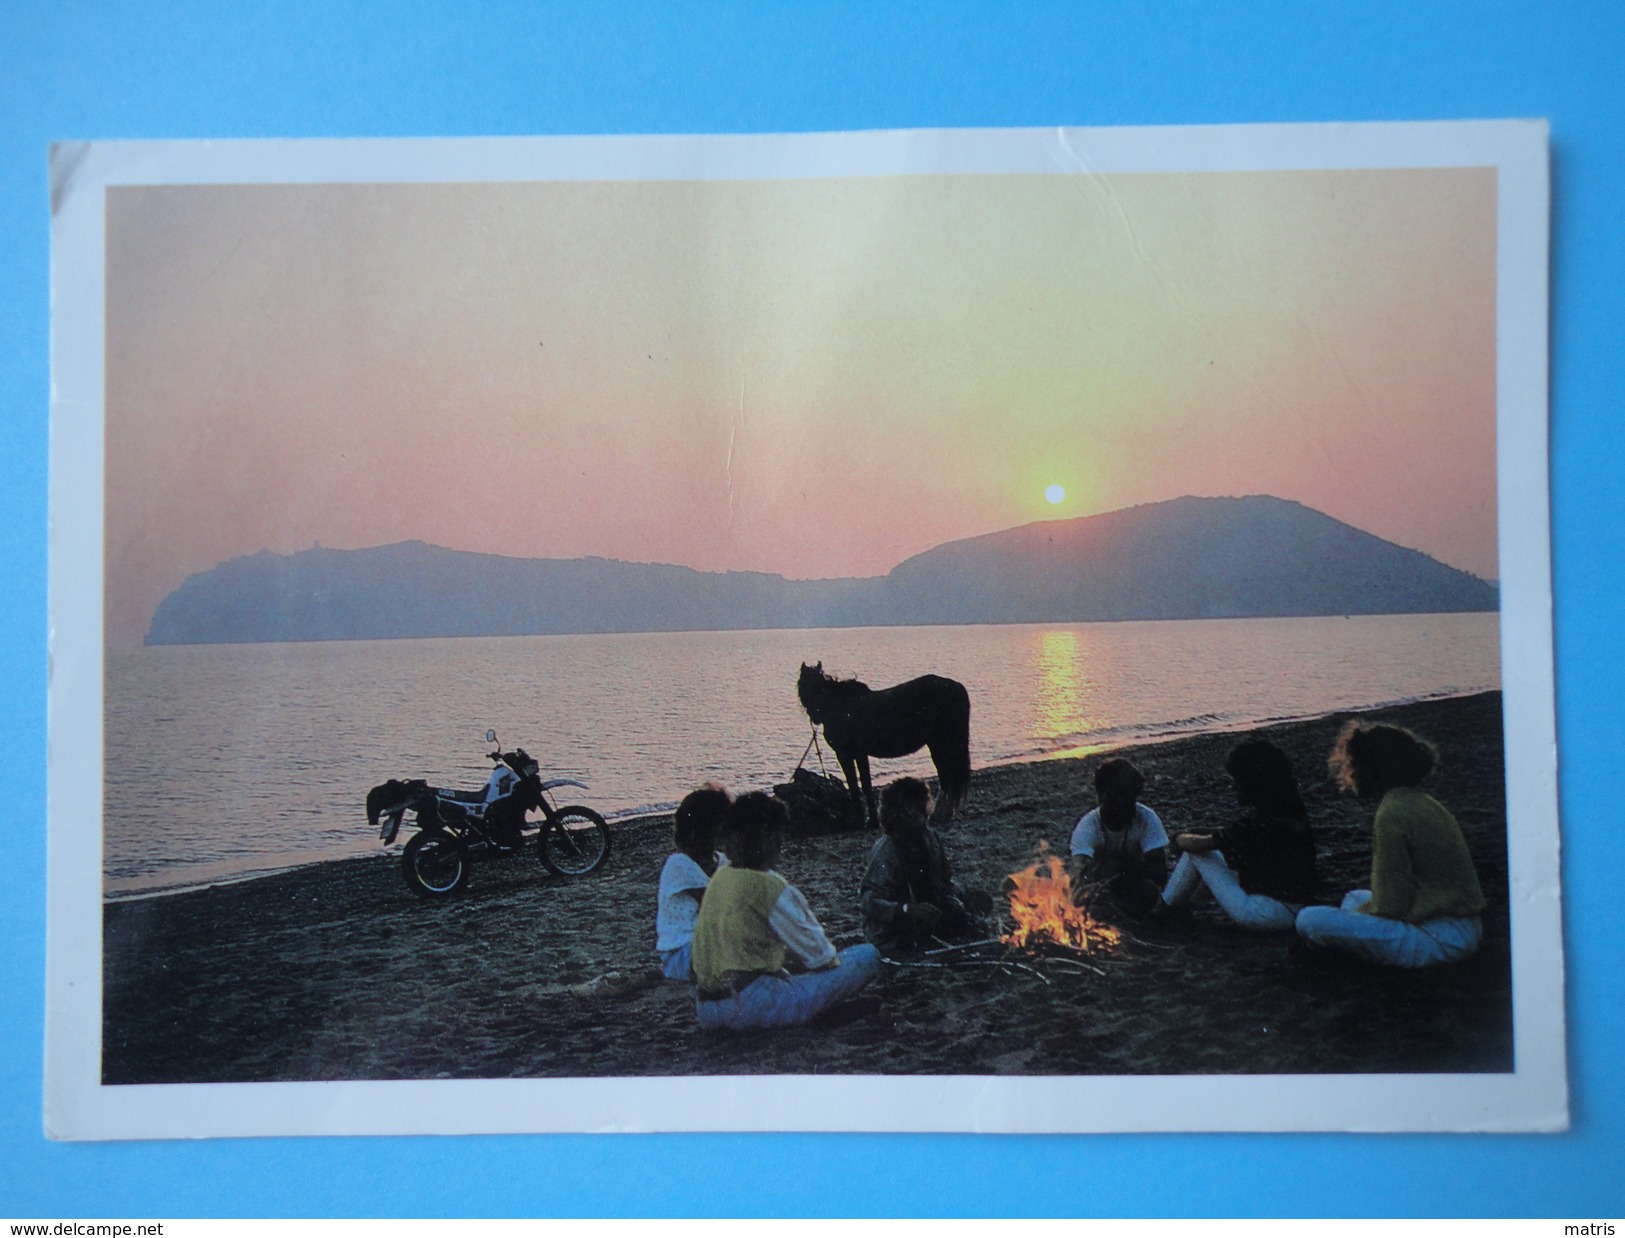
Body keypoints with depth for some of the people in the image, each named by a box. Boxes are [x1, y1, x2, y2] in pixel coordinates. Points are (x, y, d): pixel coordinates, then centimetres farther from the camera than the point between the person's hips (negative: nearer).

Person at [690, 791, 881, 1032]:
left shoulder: (719, 879, 9)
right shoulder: (767, 887, -14)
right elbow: (820, 955, -7)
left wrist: (788, 961, 21)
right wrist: (832, 958, 14)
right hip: (751, 1007, -9)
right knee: (866, 957, -7)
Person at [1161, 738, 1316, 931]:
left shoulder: (1258, 823, -24)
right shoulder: (1295, 809, -2)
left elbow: (1195, 844, -16)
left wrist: (1181, 838, 4)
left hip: (1267, 913, -9)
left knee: (1196, 852, 0)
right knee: (1214, 853, 21)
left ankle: (1167, 904, 22)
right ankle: (1175, 902, 37)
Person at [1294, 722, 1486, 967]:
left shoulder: (1392, 815, -17)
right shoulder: (1422, 802, 11)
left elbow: (1391, 905, -15)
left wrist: (1360, 911, 2)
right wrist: (1361, 906, 17)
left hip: (1440, 939, -10)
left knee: (1310, 921, -17)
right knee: (1355, 898, 32)